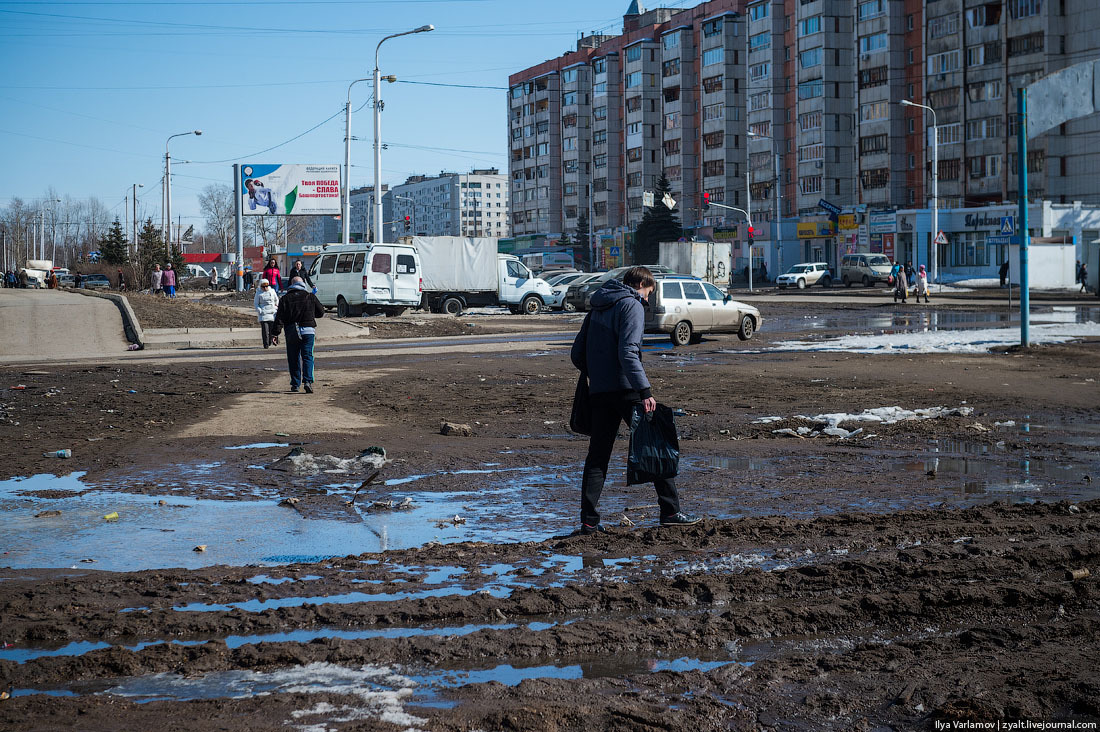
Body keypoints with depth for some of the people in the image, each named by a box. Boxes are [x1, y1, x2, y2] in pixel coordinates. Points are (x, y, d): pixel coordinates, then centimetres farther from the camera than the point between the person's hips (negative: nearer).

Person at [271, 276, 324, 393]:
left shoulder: (285, 299, 3)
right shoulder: (310, 297, 4)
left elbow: (279, 318, -3)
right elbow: (321, 312, 12)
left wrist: (275, 334, -3)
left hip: (291, 332, 1)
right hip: (308, 330, -1)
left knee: (293, 358, 10)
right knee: (307, 356, -3)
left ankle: (295, 384, 15)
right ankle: (308, 381, -20)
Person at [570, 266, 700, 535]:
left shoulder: (598, 308, 19)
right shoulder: (632, 305, -5)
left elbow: (577, 354, 19)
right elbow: (628, 352, -19)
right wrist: (645, 390, -23)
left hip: (599, 392, 7)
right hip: (626, 389, -7)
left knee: (597, 455, 8)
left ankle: (589, 520, 2)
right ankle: (670, 511, 1)